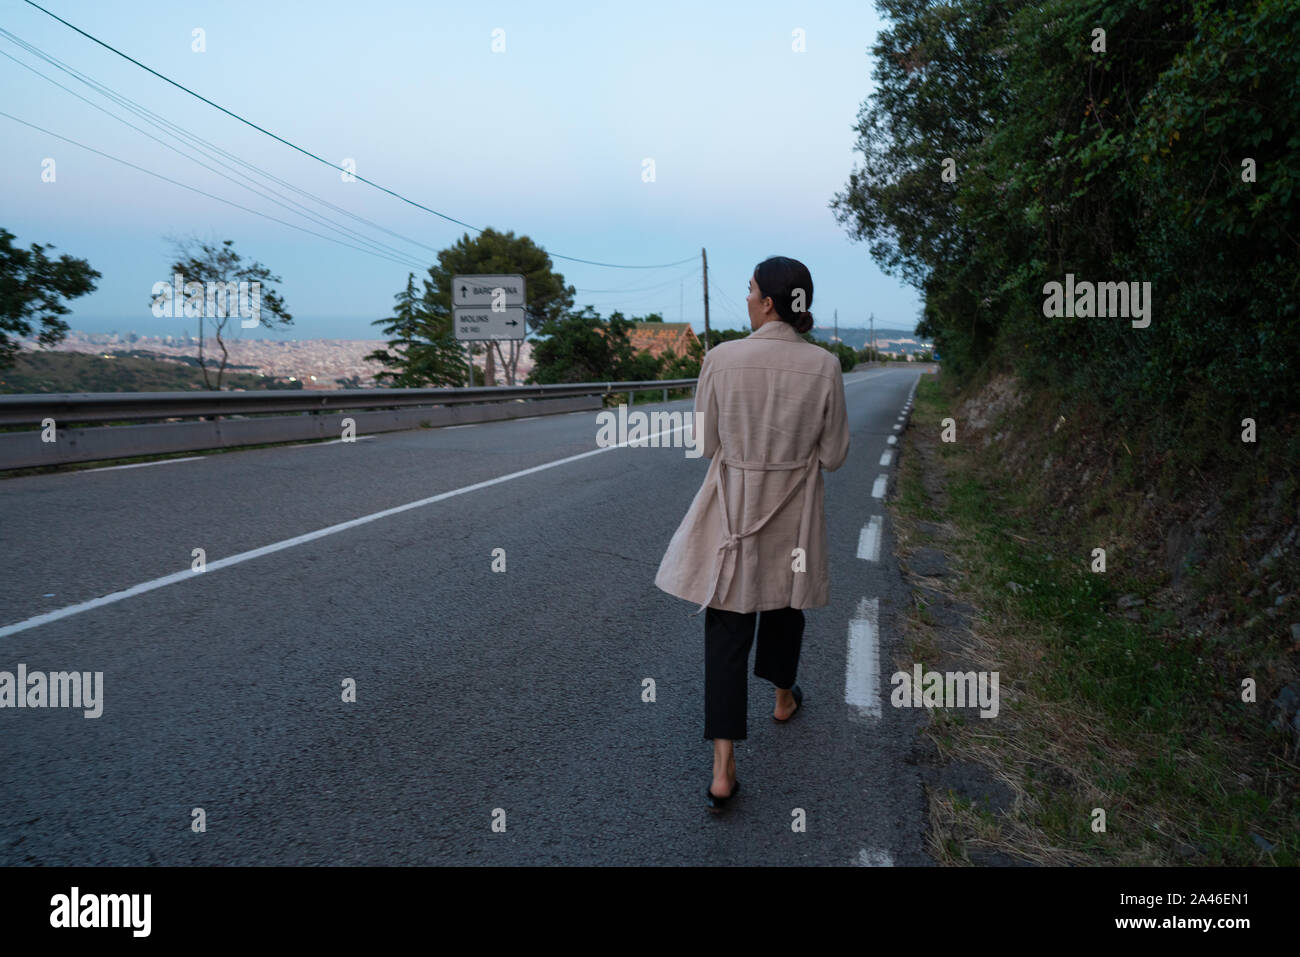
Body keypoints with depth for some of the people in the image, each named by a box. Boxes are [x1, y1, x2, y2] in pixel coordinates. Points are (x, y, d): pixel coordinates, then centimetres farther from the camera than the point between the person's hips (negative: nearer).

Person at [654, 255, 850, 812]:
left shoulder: (721, 358, -13)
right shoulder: (823, 365, -10)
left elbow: (705, 444, -5)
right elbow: (833, 455, -4)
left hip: (732, 509, -1)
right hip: (793, 513, 2)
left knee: (725, 633, 3)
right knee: (785, 606, 26)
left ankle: (724, 770, 2)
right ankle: (784, 698, 50)